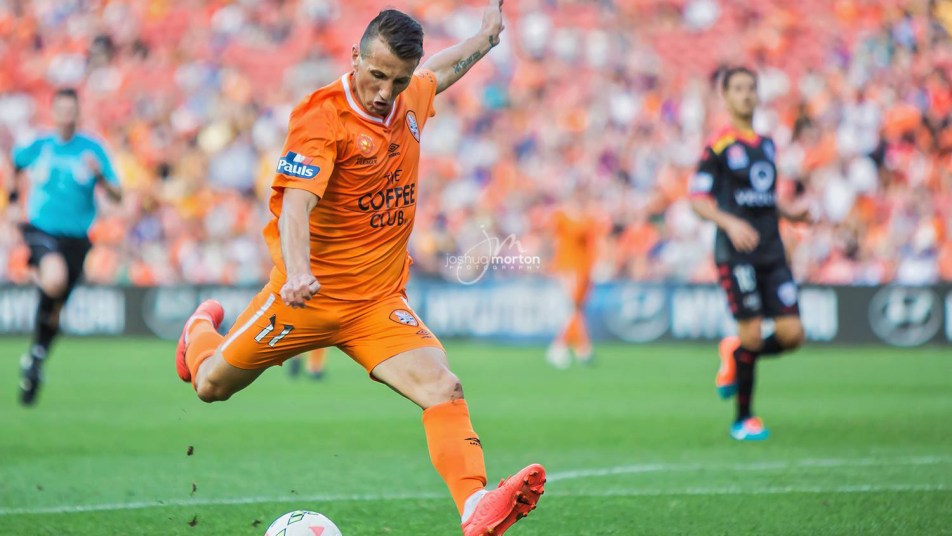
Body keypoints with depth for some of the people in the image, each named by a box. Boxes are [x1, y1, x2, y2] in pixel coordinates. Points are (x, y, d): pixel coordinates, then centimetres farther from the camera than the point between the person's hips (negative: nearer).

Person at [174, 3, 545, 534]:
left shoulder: (411, 99, 2)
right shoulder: (322, 118, -19)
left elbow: (438, 70, 30)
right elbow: (295, 205, -31)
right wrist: (297, 274, -47)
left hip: (380, 301, 4)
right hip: (311, 294, -4)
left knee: (445, 389, -21)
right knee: (212, 385, 13)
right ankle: (202, 328, 50)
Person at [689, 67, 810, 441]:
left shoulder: (767, 145, 16)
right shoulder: (719, 147, -3)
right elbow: (698, 199, -6)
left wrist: (790, 212, 7)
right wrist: (730, 223, -21)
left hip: (772, 252, 6)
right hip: (736, 254, -6)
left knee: (792, 334, -3)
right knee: (752, 334, -9)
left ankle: (734, 355, 25)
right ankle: (743, 420, 6)